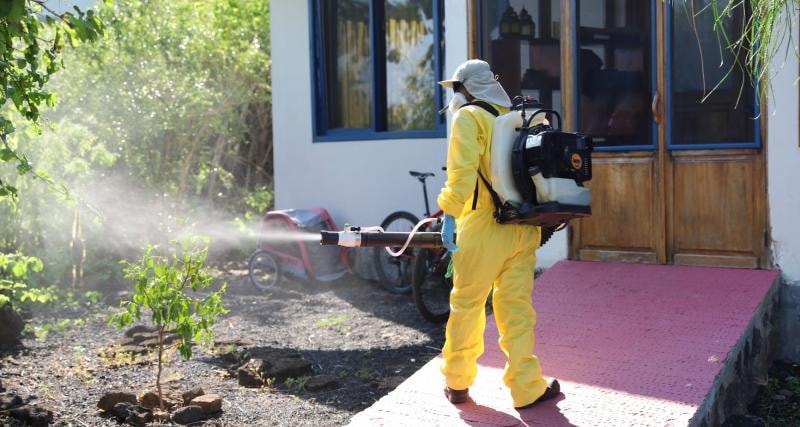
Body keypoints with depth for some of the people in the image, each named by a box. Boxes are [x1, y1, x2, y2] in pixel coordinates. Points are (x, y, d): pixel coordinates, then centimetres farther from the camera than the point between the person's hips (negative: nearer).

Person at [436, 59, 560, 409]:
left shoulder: (468, 117, -4)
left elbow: (462, 169, -17)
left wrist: (450, 214, -16)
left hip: (484, 227, -5)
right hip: (523, 229, 5)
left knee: (467, 304, 7)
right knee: (517, 307, 9)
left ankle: (457, 383, 18)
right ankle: (527, 388, 9)